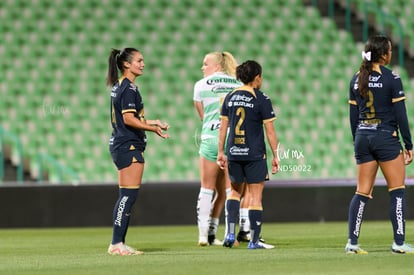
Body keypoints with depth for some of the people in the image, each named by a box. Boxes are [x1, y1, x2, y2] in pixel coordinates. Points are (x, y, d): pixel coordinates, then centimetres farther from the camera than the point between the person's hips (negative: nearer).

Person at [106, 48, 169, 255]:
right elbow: (129, 119, -20)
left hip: (120, 144, 10)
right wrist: (153, 129, -16)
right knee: (129, 194, -10)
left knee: (126, 196, 11)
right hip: (129, 146, -10)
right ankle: (117, 244, -11)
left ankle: (118, 243, 12)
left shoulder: (119, 86, 17)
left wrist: (149, 122, 19)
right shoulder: (129, 88, -14)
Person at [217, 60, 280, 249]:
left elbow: (223, 127, 8)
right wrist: (275, 156, -1)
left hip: (234, 153, 4)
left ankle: (230, 232, 6)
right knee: (256, 197, 3)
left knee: (235, 191, 21)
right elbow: (270, 131, -7)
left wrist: (221, 152, 14)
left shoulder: (230, 97, 5)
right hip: (255, 155, -4)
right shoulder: (261, 100, -8)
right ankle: (254, 241, 4)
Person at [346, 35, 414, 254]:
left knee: (362, 192, 8)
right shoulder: (391, 79, -9)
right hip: (386, 138, -5)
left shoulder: (357, 79, 8)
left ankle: (352, 242, 2)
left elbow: (353, 116, 11)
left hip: (363, 138, 5)